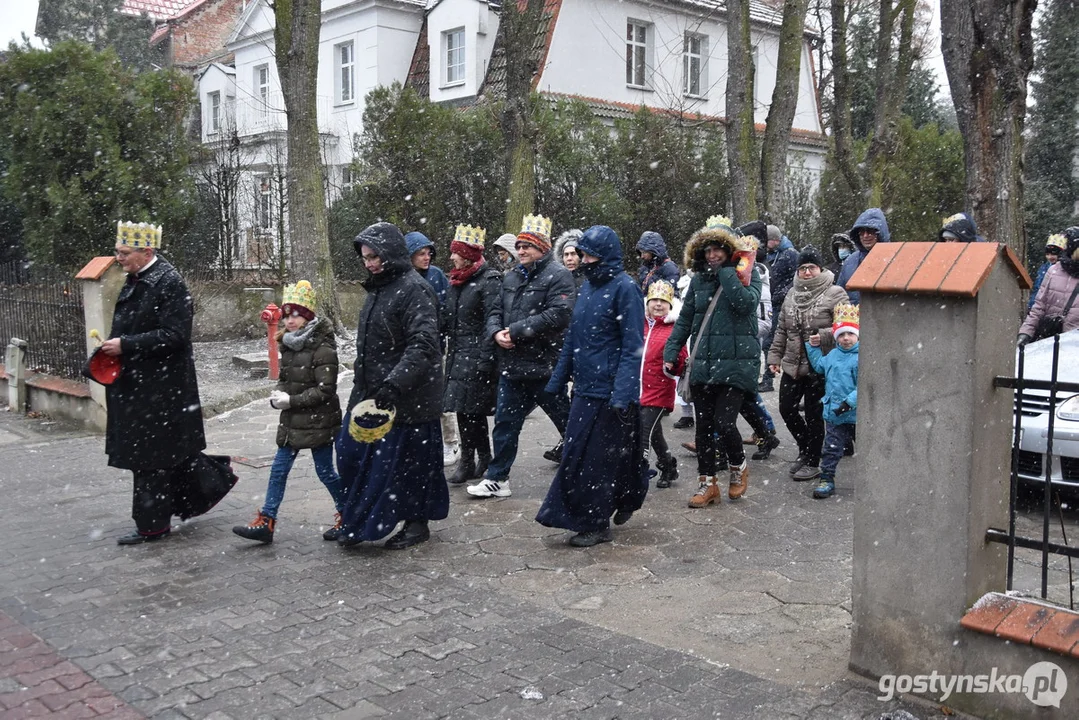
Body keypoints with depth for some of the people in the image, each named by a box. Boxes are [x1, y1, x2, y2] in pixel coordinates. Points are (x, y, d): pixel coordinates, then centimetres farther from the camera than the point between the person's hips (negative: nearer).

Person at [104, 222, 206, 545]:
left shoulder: (169, 282, -16)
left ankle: (152, 524, 9)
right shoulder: (134, 281, 11)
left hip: (158, 388, -9)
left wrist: (125, 345, -21)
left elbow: (174, 335, -22)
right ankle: (156, 519, 27)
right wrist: (113, 345, 5)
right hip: (135, 386, 9)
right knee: (143, 455, 15)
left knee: (153, 457, -1)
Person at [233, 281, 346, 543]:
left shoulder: (322, 349, -16)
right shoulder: (289, 344, 7)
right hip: (292, 421, 8)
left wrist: (291, 400, -21)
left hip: (318, 421, -7)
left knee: (325, 472, 3)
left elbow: (325, 390, -20)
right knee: (279, 469, 7)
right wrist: (278, 394, -5)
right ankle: (265, 523, 13)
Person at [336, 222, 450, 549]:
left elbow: (423, 345, -26)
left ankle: (417, 523, 19)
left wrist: (394, 384, -34)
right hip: (371, 392, 9)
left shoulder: (415, 289, -16)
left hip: (407, 397, -9)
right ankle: (359, 522, 25)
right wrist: (362, 382, 22)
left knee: (406, 460, 1)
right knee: (351, 452, 11)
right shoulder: (378, 288, 13)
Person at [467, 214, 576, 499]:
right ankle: (497, 479, 21)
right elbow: (495, 311, 17)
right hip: (511, 366, 7)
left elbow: (558, 315, -23)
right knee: (505, 423, 12)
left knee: (566, 420, 7)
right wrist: (496, 332, -7)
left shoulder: (557, 275, -10)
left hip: (544, 366, -7)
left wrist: (516, 330, -20)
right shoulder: (512, 278, 14)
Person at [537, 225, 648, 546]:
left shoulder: (624, 287, -11)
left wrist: (622, 393, -21)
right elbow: (573, 338, 17)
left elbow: (632, 346, -15)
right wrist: (558, 380, 16)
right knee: (579, 453, 11)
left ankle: (595, 523, 10)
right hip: (586, 387, 8)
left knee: (598, 457, -2)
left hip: (610, 390, -8)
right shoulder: (588, 286, 13)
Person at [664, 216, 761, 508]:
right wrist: (670, 353, 8)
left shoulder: (748, 274, -1)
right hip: (703, 363, 5)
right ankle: (707, 483, 21)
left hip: (737, 362, -5)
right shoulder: (699, 279, 11)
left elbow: (745, 303, -21)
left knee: (724, 422, -11)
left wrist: (726, 271, -15)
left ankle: (738, 466, 19)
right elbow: (684, 319, 14)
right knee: (704, 425, 8)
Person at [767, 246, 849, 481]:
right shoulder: (792, 294, 12)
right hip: (792, 365, 6)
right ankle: (806, 448, 32)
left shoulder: (834, 294, -7)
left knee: (814, 415, 2)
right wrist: (775, 355, 13)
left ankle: (813, 462, 17)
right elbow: (781, 330, 17)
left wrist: (822, 337, -24)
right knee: (786, 409, 9)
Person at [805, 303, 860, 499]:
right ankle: (827, 479, 15)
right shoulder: (832, 355, 7)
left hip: (856, 413, -5)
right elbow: (819, 365, 27)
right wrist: (813, 347, 18)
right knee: (832, 448, 8)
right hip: (833, 412, 5)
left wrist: (849, 402, -26)